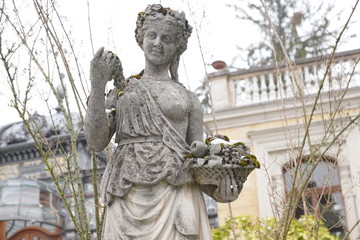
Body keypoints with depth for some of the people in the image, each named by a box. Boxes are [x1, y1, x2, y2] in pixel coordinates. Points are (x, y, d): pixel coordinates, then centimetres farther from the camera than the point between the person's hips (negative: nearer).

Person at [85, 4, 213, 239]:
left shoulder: (188, 98, 15)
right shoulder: (122, 90, 15)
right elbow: (97, 142, 3)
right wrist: (97, 85, -3)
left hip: (175, 194, 0)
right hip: (128, 197, 0)